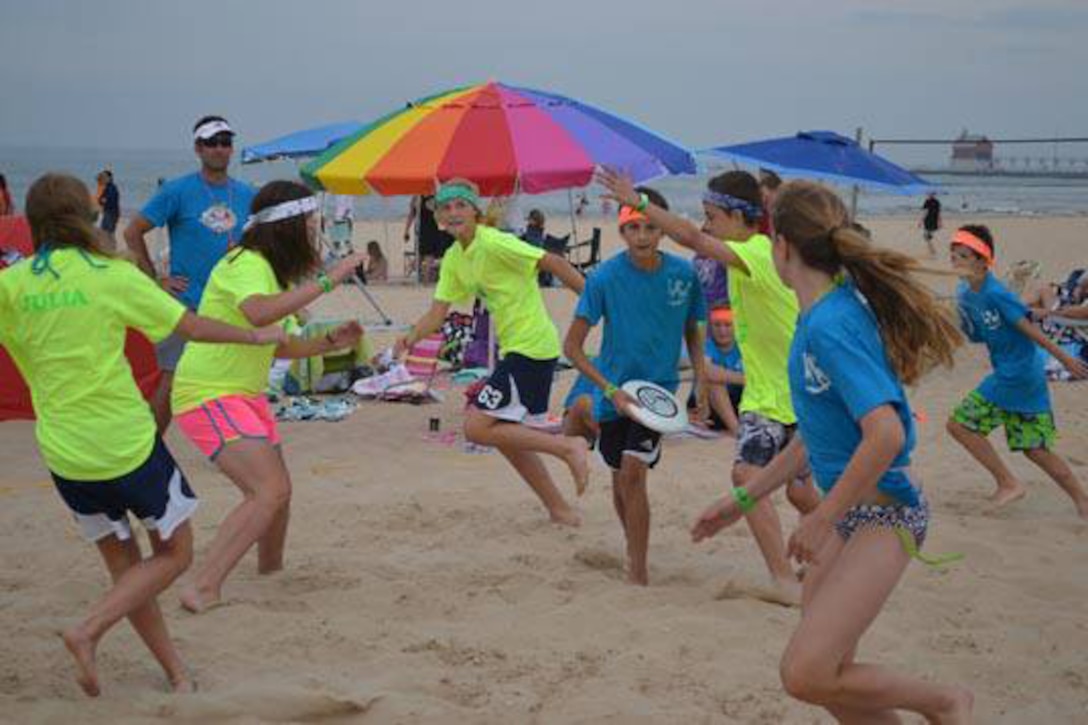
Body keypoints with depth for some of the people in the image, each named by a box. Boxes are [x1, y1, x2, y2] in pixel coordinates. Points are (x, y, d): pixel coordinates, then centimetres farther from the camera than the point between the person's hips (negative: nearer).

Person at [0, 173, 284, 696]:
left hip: (63, 452, 4)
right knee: (174, 553, 14)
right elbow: (192, 327, -2)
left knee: (123, 564, 18)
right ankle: (88, 632, -4)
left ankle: (176, 673, 21)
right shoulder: (113, 276, -9)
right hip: (127, 443, -4)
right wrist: (257, 336, 12)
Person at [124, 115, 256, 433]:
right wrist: (155, 280, -6)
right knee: (173, 381, -3)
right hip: (186, 304, -4)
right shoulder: (177, 191, -5)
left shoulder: (246, 195, 7)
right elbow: (133, 231, -2)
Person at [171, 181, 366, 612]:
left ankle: (270, 570, 40)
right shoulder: (245, 264, -18)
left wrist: (330, 342, 7)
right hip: (209, 395, -10)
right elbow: (259, 314, -40)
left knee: (277, 491, 17)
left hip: (246, 395, 10)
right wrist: (326, 281, -36)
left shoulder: (272, 270, 14)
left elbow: (274, 346, 20)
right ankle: (202, 590, -21)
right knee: (269, 492, -21)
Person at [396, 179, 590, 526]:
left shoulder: (494, 243, -15)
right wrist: (412, 337, -12)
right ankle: (559, 509, 23)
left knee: (477, 427, -11)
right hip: (513, 349, 9)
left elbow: (553, 263, -16)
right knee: (505, 434, 16)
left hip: (532, 346, -9)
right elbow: (438, 312, 8)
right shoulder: (453, 259, 11)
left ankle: (567, 448, -7)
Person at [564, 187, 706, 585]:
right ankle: (634, 549, 40)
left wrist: (701, 378, -3)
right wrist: (611, 390, -21)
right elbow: (572, 348, -14)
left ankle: (639, 572, -8)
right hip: (614, 390, 1)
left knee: (633, 471, -17)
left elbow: (692, 331, 9)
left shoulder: (684, 273, -9)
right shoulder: (605, 278, -16)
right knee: (620, 478, 15)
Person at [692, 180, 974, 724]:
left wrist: (821, 519, -19)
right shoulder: (822, 316, 9)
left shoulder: (830, 325, -21)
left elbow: (886, 435, -31)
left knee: (806, 674, -17)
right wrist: (742, 500, 19)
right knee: (829, 676, 12)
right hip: (848, 511, 10)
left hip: (883, 512, -10)